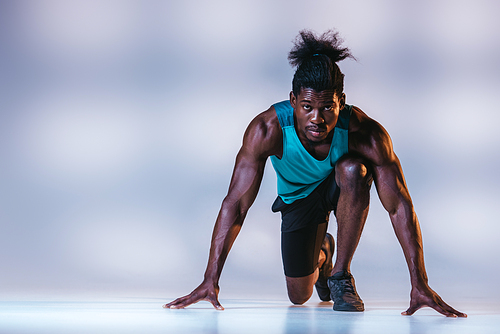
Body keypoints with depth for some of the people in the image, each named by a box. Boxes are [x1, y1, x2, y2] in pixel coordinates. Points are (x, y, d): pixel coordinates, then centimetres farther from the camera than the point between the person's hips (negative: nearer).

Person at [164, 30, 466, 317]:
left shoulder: (366, 134, -37)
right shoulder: (268, 129, -36)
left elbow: (400, 207, -33)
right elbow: (235, 204, -32)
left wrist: (420, 285, -37)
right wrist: (210, 281, -34)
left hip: (345, 188, -1)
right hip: (298, 196, 1)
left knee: (353, 168, -38)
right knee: (299, 296, 1)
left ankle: (341, 275, -20)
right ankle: (321, 255, 39)